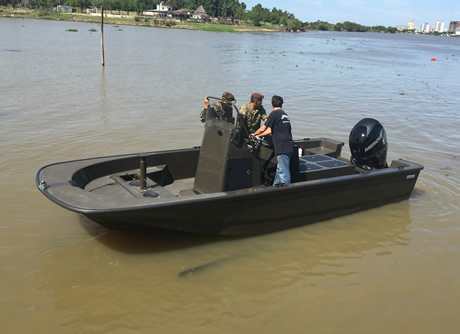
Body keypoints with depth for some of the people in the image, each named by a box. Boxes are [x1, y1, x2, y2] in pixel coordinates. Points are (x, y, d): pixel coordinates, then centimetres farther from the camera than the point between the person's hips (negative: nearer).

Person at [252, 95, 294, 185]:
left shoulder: (274, 113, -7)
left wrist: (254, 134, 14)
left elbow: (263, 128, -4)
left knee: (284, 171, -6)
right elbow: (271, 130, 24)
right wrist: (258, 136, 31)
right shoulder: (285, 114, 18)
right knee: (279, 169, 18)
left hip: (283, 147, -9)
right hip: (289, 146, 9)